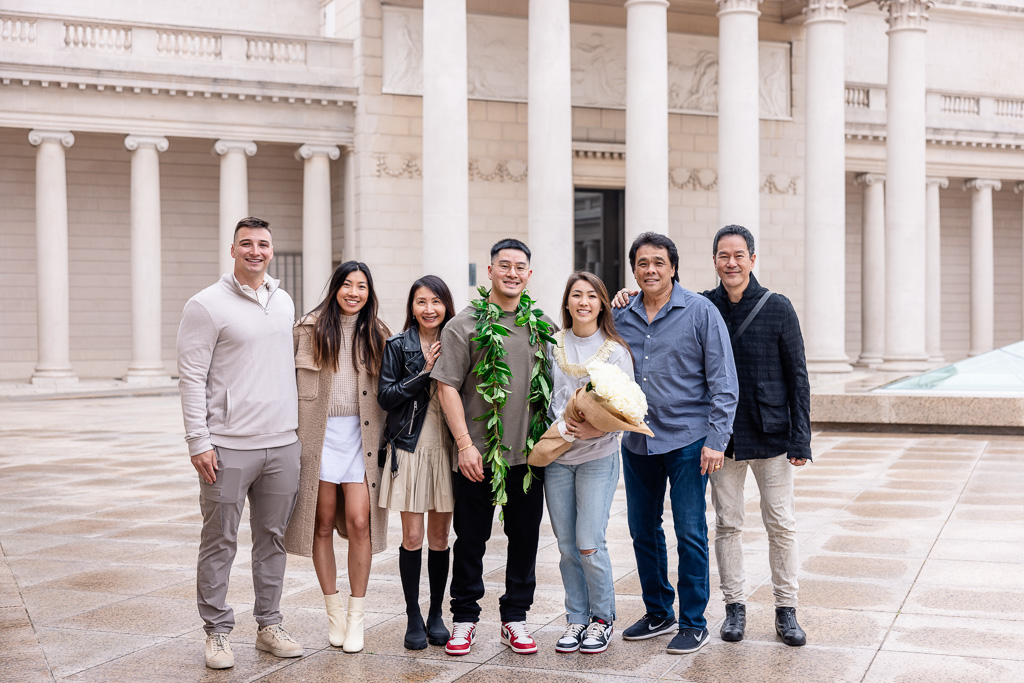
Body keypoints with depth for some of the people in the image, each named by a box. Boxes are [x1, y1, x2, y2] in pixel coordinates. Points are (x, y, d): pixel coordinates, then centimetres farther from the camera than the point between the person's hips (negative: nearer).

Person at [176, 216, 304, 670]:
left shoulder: (284, 302, 13)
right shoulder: (207, 305, -6)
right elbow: (191, 377, -8)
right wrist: (198, 441, -13)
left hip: (283, 444, 6)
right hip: (228, 446, -5)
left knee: (272, 538, 12)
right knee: (219, 542, 1)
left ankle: (269, 625, 22)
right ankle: (217, 631, 12)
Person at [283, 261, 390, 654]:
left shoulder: (376, 335, 9)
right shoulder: (310, 328, 3)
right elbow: (290, 380, 4)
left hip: (361, 436, 1)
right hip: (319, 434, -1)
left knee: (359, 521, -8)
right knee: (323, 524, 5)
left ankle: (357, 616, 3)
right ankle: (334, 611, 18)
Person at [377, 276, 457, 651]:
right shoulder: (397, 346, 2)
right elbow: (385, 396, -6)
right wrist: (425, 372, -11)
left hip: (445, 448, 2)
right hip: (409, 448, -2)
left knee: (439, 537, 7)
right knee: (412, 537, -1)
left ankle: (436, 615, 19)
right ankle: (414, 618, 10)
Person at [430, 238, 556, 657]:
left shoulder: (542, 325, 9)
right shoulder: (465, 325, -3)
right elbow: (447, 387, -6)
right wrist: (464, 444, -12)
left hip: (529, 454, 3)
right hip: (479, 456, -3)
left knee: (525, 539, 9)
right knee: (471, 539, 6)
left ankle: (514, 619, 21)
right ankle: (464, 618, 20)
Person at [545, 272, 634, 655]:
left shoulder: (615, 351, -1)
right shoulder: (552, 345, 7)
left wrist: (594, 429, -20)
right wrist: (559, 426, -4)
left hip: (598, 456, -3)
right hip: (556, 456, 3)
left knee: (589, 544, -8)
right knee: (567, 546, 6)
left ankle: (602, 619, 11)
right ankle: (576, 619, 19)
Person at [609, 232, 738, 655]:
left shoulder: (700, 311, -6)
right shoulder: (622, 316, 7)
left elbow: (723, 381, -7)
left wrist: (716, 438, -12)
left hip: (687, 440, -5)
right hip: (636, 441, 5)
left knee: (689, 533, -2)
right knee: (642, 529, 12)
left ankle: (693, 623, 11)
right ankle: (658, 613, 28)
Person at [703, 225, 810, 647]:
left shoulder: (778, 309, -1)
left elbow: (797, 378, 0)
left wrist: (800, 438, -5)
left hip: (772, 436, -1)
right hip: (722, 436, 1)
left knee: (781, 524, 4)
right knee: (727, 524, 7)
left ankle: (786, 610, 14)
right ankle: (734, 607, 18)